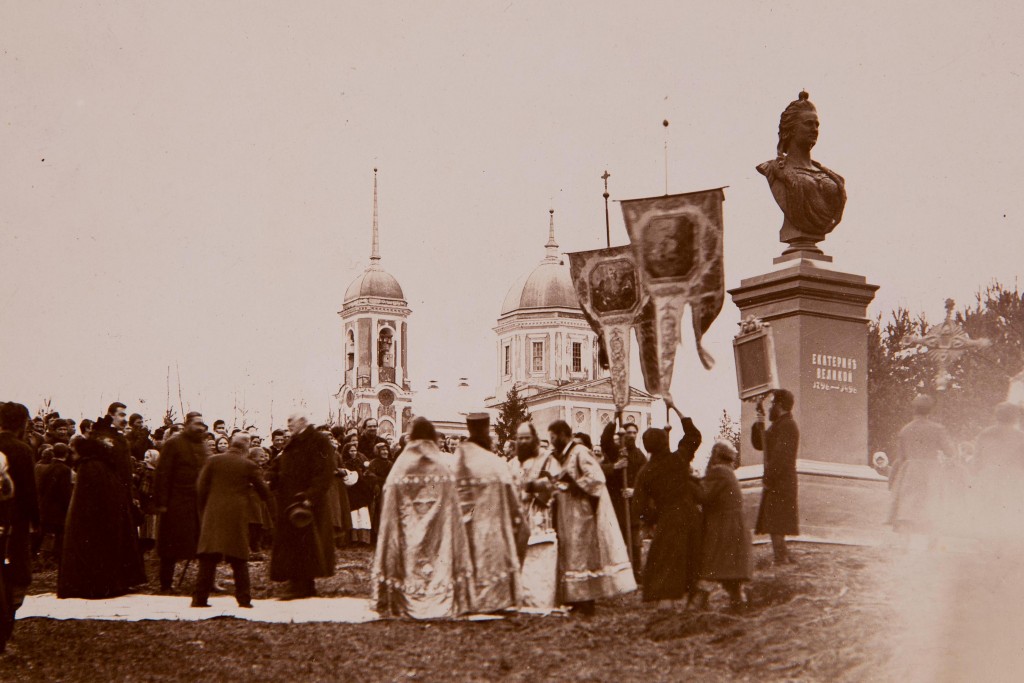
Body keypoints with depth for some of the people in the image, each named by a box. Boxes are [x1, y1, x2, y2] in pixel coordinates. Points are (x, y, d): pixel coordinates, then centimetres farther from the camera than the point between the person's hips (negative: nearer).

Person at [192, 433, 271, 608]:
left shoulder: (213, 461, 4)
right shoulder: (249, 465, 0)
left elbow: (201, 487, 3)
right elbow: (265, 493, 3)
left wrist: (203, 510, 14)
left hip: (213, 515, 1)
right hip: (237, 516, -1)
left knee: (208, 558, 3)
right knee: (239, 560, 6)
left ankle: (200, 598, 0)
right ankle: (244, 598, 5)